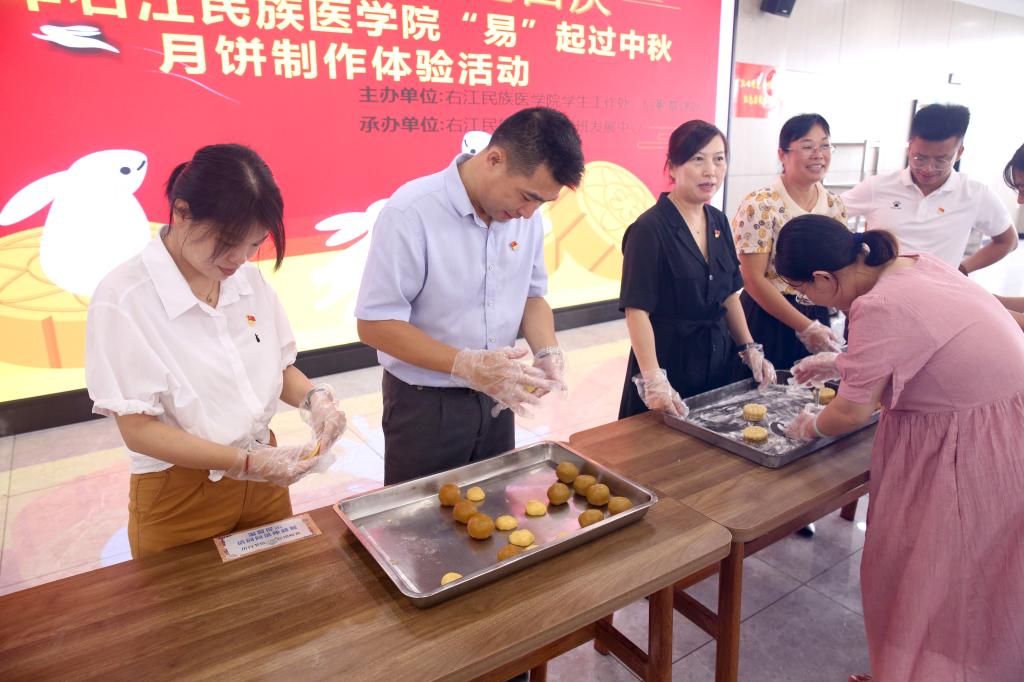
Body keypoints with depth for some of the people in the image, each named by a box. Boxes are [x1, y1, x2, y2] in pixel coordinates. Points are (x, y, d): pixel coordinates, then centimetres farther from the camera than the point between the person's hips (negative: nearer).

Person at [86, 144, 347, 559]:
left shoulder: (249, 280, -5)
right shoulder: (123, 298, -19)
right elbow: (139, 430, -18)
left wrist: (313, 399, -14)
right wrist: (246, 461, -25)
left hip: (262, 481, 5)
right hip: (178, 499, -4)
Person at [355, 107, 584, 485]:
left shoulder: (525, 213, -4)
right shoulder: (410, 213, -21)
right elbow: (375, 324, -19)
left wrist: (548, 351, -11)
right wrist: (466, 366, -28)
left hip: (496, 399, 5)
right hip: (425, 405, -5)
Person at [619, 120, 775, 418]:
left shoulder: (718, 221, 6)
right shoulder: (650, 228, -16)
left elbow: (729, 294, 14)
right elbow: (637, 310, -20)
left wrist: (750, 350, 8)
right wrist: (653, 379, -26)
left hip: (718, 360, 7)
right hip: (669, 361, -7)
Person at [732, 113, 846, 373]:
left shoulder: (835, 206, 5)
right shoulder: (760, 205, -14)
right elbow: (754, 280, -16)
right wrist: (805, 327, -16)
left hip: (819, 322, 6)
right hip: (768, 322, -5)